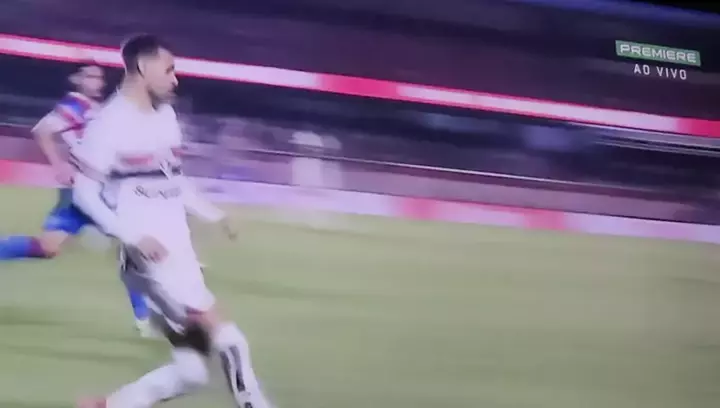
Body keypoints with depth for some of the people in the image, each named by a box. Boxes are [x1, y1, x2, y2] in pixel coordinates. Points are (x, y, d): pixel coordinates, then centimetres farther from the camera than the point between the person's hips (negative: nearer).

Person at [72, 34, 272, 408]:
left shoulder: (166, 115, 13)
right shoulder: (110, 123, -10)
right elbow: (84, 193, -12)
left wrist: (212, 214, 17)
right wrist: (134, 236, -20)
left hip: (179, 250, 8)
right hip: (149, 253, -8)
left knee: (190, 369, 7)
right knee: (225, 336, -14)